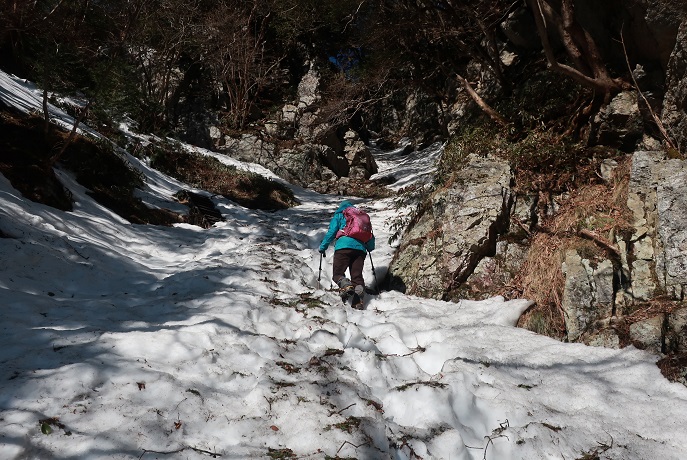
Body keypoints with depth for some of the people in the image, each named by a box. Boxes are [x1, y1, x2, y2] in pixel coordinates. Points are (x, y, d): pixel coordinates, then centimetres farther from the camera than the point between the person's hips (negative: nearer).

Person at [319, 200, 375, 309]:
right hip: (360, 248, 4)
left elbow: (331, 232, 7)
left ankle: (346, 286, -36)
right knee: (357, 275, 3)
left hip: (344, 246, -4)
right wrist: (370, 248, 46)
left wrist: (323, 247, 15)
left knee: (337, 273, -3)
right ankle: (358, 300, -19)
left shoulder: (339, 215, 19)